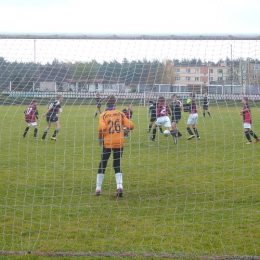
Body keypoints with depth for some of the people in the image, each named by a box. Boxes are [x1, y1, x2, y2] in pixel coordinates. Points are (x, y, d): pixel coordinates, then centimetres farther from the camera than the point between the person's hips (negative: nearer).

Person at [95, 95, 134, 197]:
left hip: (107, 143, -1)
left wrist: (100, 138, -2)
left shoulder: (103, 115, -2)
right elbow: (130, 126, -3)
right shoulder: (120, 114, 3)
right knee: (117, 165, 10)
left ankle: (98, 189, 13)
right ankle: (119, 186, -9)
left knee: (102, 165, 11)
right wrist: (125, 127, 19)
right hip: (119, 143, 1)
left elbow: (102, 127, -18)